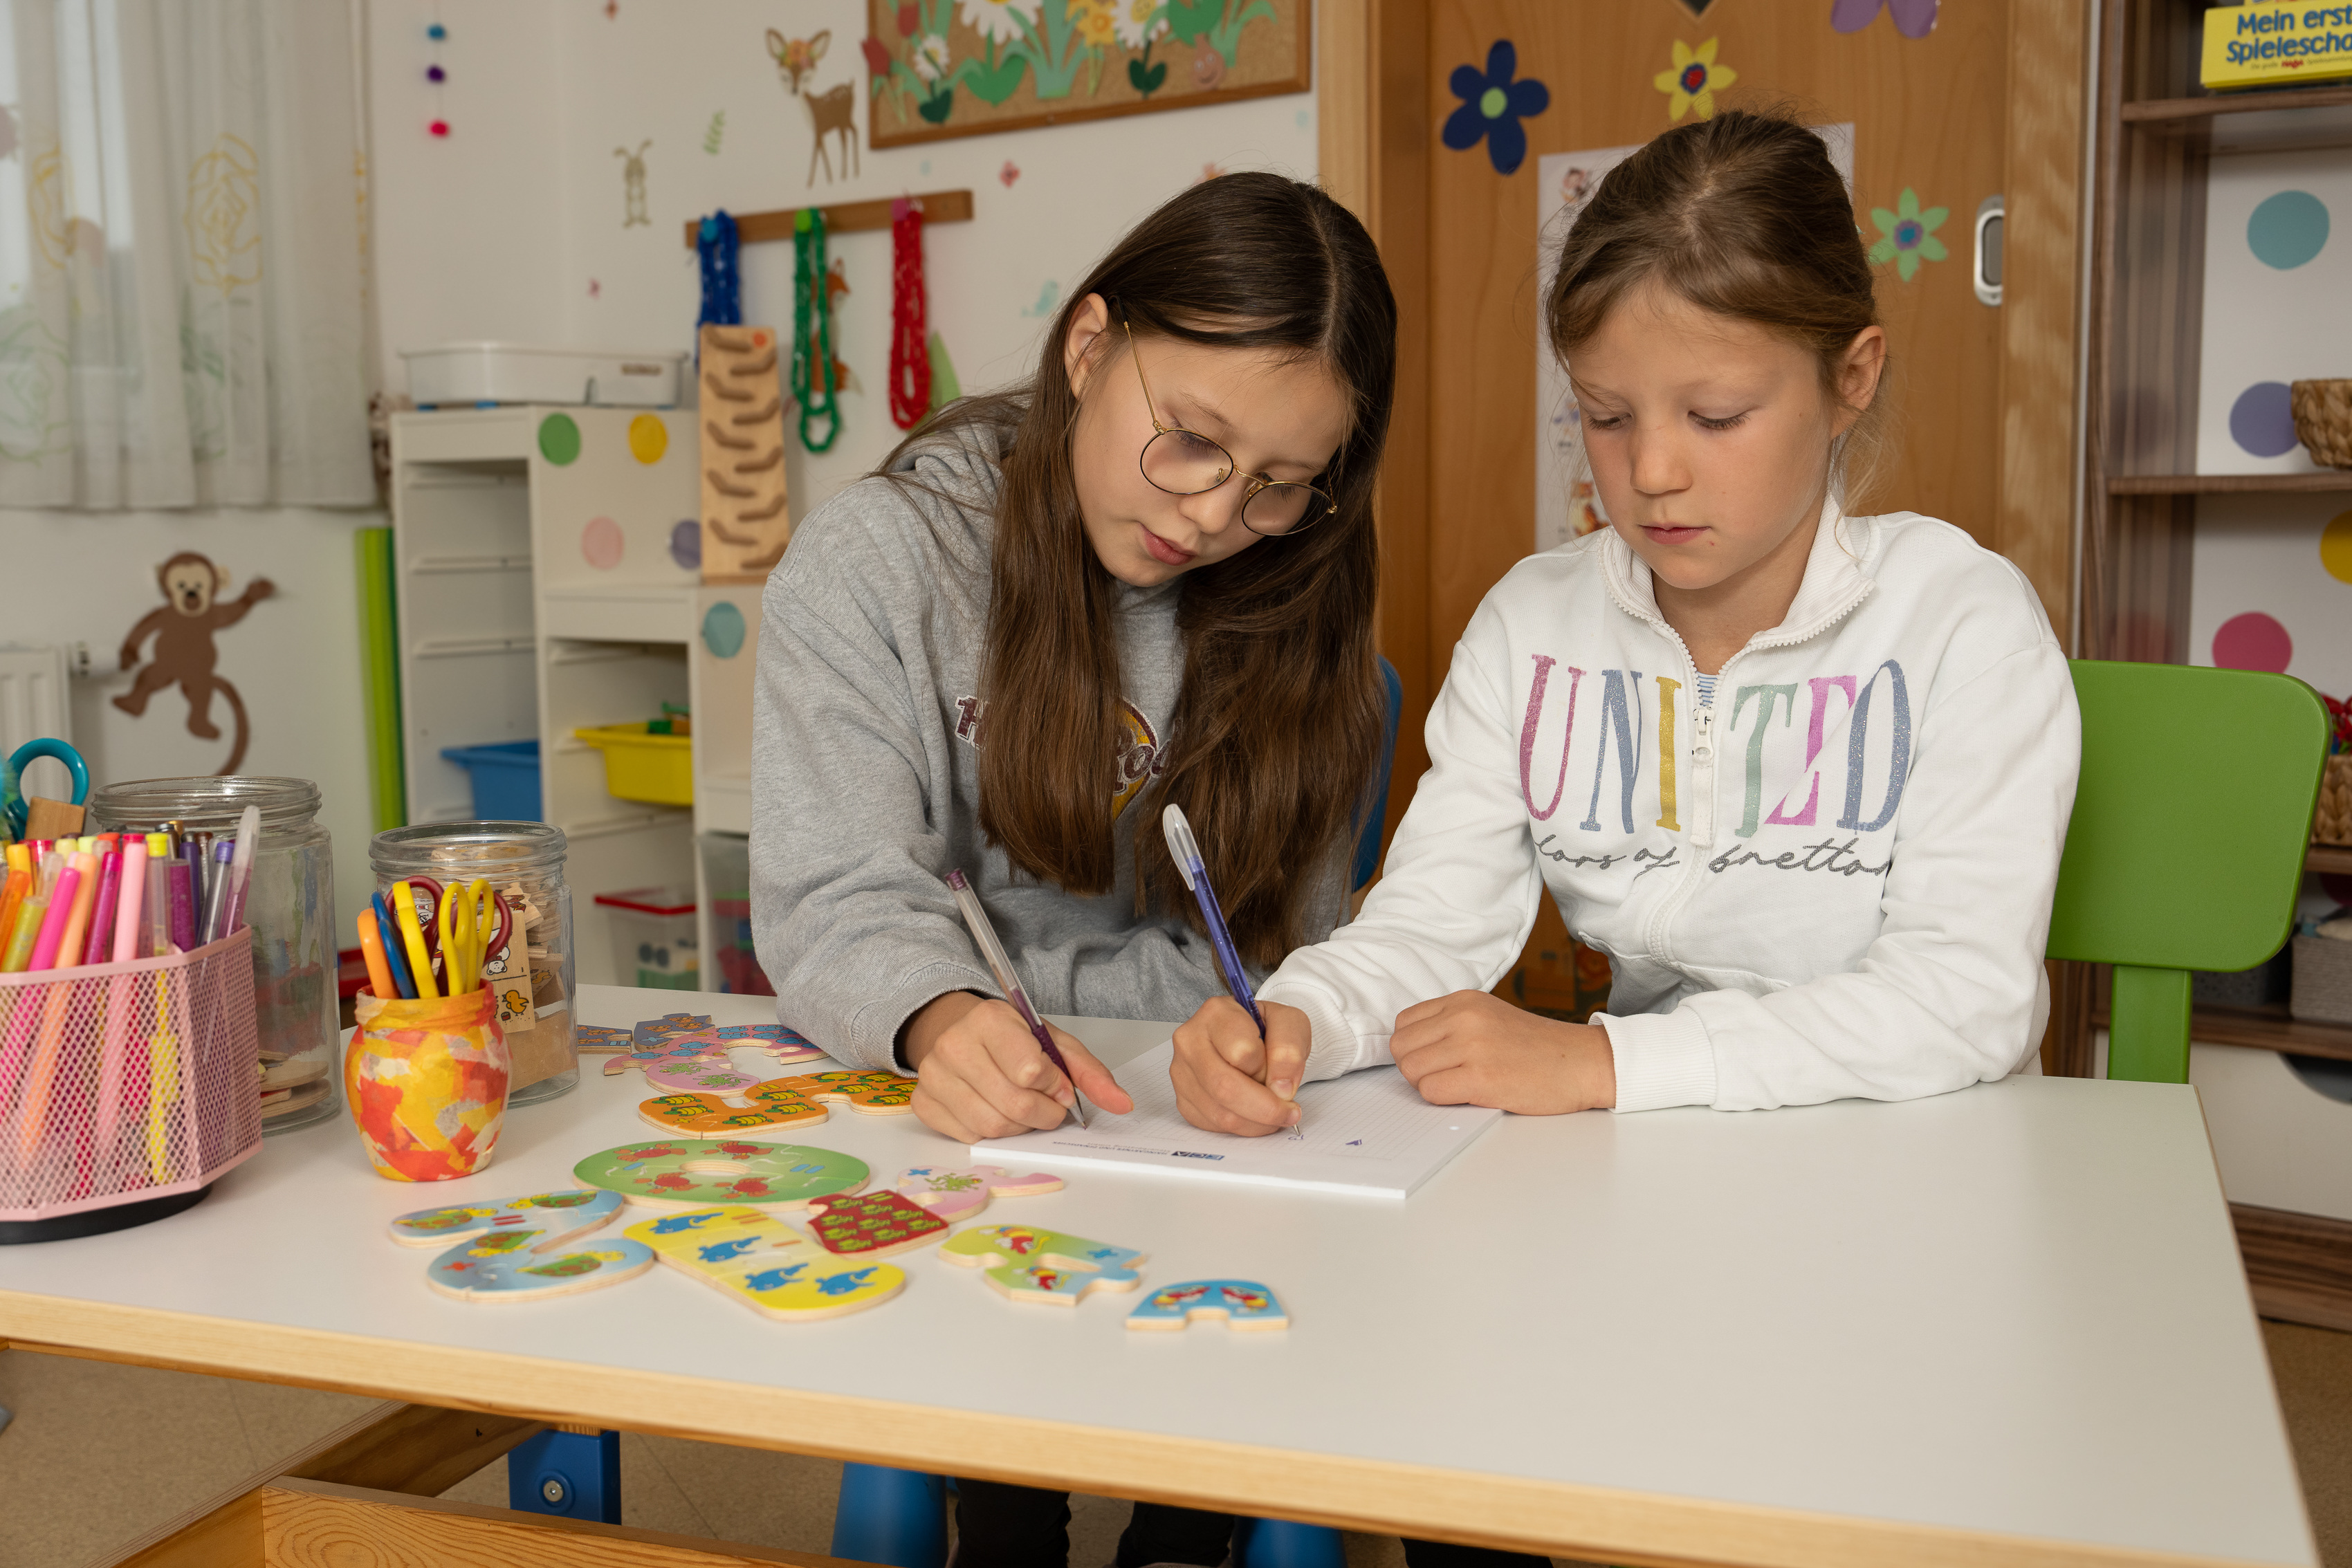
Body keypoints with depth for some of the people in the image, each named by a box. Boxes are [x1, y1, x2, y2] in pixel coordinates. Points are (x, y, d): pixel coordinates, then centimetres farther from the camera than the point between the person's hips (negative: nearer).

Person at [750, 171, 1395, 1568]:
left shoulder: (1296, 613, 2)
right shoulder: (879, 561, -6)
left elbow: (1273, 956, 0)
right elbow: (838, 905, -12)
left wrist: (999, 976, -11)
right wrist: (942, 1017, -33)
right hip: (943, 1131, -2)